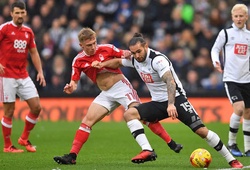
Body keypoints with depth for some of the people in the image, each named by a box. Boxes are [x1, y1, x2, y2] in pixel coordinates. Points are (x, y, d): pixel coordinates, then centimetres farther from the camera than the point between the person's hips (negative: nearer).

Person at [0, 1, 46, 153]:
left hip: (23, 76, 5)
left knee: (36, 107, -1)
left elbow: (34, 53, 17)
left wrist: (40, 72, 7)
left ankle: (24, 139, 17)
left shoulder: (28, 32, 11)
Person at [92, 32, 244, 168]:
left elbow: (170, 81, -33)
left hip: (176, 99, -7)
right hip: (157, 103, 7)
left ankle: (231, 160, -4)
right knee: (130, 113, -15)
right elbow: (118, 62, 22)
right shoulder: (134, 60, 1)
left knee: (201, 130, -15)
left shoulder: (157, 59, -21)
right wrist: (102, 64, 5)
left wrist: (171, 104, -45)